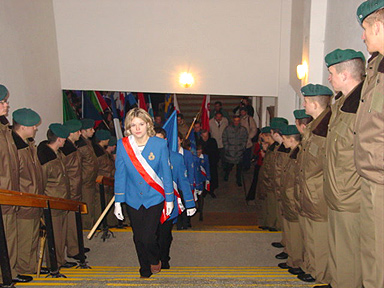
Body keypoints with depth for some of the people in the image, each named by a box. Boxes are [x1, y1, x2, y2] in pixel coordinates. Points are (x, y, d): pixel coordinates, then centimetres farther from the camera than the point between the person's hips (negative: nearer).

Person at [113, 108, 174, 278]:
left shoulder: (159, 144, -11)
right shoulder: (122, 145, -7)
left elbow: (166, 173, -3)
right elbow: (120, 174, 0)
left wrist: (169, 199, 0)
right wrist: (118, 202, 0)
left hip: (154, 198, -2)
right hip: (133, 200, 2)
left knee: (148, 238, -8)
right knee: (138, 238, 13)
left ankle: (155, 259, 27)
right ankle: (145, 271, 38)